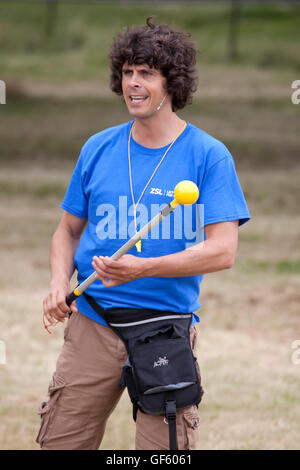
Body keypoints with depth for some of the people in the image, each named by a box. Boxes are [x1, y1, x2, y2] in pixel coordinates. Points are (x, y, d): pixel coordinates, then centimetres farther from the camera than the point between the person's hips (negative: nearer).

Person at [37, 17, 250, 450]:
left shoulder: (208, 156, -3)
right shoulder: (98, 149, 9)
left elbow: (223, 251, -10)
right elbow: (69, 229, 19)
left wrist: (143, 268, -22)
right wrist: (60, 283, -1)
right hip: (92, 324, 3)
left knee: (168, 449, -7)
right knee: (59, 442, -1)